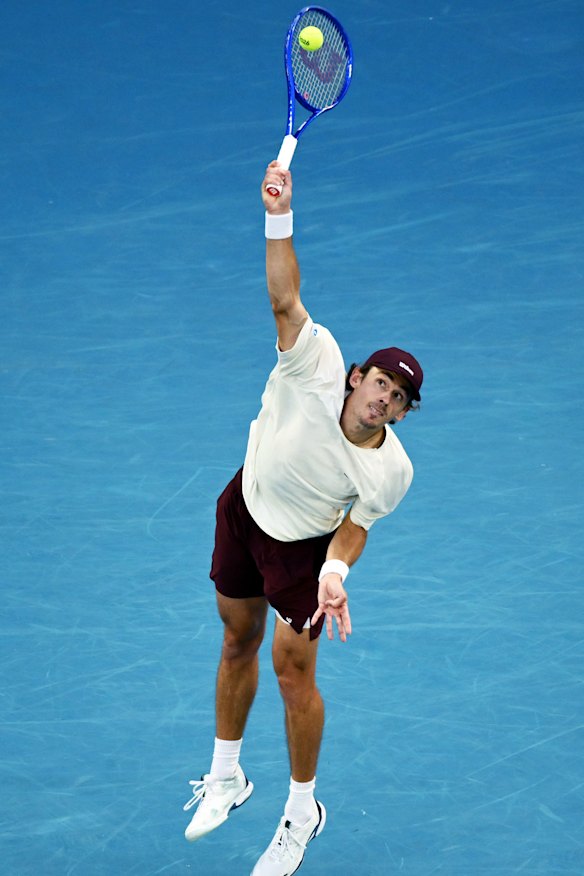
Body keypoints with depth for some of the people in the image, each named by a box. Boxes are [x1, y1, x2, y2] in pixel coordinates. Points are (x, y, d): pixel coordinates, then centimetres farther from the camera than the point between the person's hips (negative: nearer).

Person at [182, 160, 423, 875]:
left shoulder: (391, 470, -26)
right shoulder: (317, 367, -28)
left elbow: (356, 523, -10)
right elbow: (285, 298, -35)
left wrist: (335, 571, -29)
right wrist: (279, 218, -48)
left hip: (305, 545, -2)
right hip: (245, 510, 3)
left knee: (293, 668, -5)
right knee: (238, 642, 17)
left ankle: (303, 811, 16)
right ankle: (226, 777, 38)